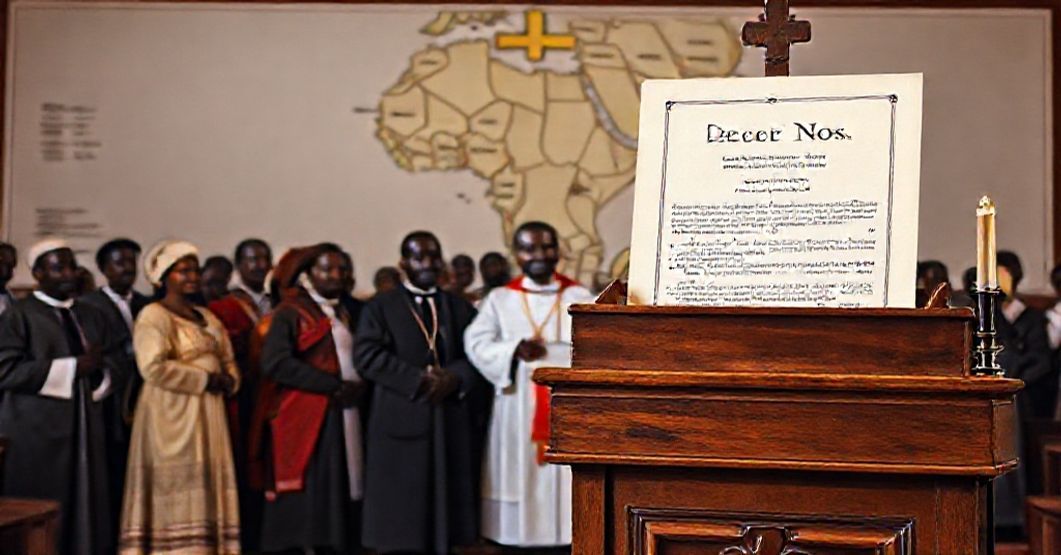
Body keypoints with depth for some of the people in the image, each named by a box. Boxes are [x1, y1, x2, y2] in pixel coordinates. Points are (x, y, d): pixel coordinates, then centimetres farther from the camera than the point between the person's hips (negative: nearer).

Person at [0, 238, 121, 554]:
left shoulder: (93, 317, 17)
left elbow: (113, 363, 12)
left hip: (86, 431, 5)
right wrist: (73, 367, -14)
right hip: (36, 435, -5)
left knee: (86, 513, 4)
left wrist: (99, 370, -12)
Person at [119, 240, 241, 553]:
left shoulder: (208, 318, 18)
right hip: (172, 416, -7)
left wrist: (228, 381, -4)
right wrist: (205, 379, -14)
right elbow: (154, 368, -19)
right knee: (176, 493, -6)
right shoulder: (154, 316, -6)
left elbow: (228, 361, 19)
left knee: (207, 489, 6)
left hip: (208, 417, 8)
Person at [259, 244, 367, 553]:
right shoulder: (291, 312, -2)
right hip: (306, 420, -7)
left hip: (343, 417, 7)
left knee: (336, 503, 4)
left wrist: (357, 386, 0)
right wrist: (334, 386, -16)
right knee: (304, 505, -9)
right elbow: (274, 363, -16)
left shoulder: (343, 315, 21)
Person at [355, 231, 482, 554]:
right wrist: (418, 380, -15)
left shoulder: (461, 309, 16)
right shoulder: (380, 308, 7)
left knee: (442, 515, 3)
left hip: (450, 424, 3)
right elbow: (367, 355, -7)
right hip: (401, 424, -3)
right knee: (398, 524, -2)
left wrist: (454, 378, -14)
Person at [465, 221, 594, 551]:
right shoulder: (499, 299, 8)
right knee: (518, 475, -1)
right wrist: (514, 350, -17)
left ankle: (567, 535, 3)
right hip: (517, 412, 0)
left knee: (566, 477, -2)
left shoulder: (580, 298, 7)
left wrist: (544, 352, -16)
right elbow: (476, 344, -3)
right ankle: (517, 537, 4)